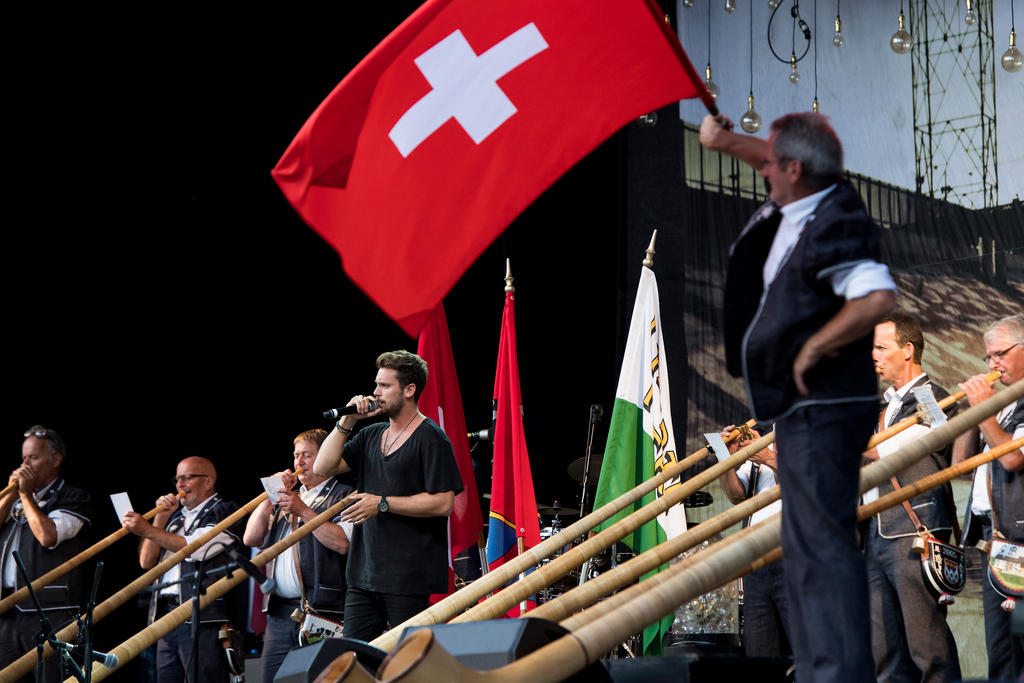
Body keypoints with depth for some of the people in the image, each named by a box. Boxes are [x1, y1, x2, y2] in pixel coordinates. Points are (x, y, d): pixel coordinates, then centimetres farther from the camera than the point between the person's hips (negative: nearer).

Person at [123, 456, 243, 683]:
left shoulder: (224, 511, 2)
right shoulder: (176, 516, 24)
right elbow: (146, 562, 17)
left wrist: (148, 530, -14)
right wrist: (160, 518, 8)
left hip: (203, 617, -7)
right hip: (166, 614, 7)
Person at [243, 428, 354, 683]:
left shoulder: (344, 496, 4)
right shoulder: (289, 496, 26)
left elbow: (342, 543, -13)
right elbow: (251, 538, 17)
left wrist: (303, 511, -10)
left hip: (322, 613, -6)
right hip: (280, 612, 7)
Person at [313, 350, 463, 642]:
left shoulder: (431, 438, -7)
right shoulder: (371, 435, 17)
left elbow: (443, 503, -15)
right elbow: (323, 467, 11)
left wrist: (382, 504, -15)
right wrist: (346, 423, 2)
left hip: (411, 581, -7)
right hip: (365, 573, 7)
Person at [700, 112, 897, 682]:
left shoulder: (833, 225, -19)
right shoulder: (798, 208, 10)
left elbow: (879, 298, -32)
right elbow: (774, 164, 34)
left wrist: (814, 348, -24)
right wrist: (725, 142, 25)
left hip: (822, 408, -11)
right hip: (803, 409, 11)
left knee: (823, 544, -13)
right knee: (806, 546, 14)